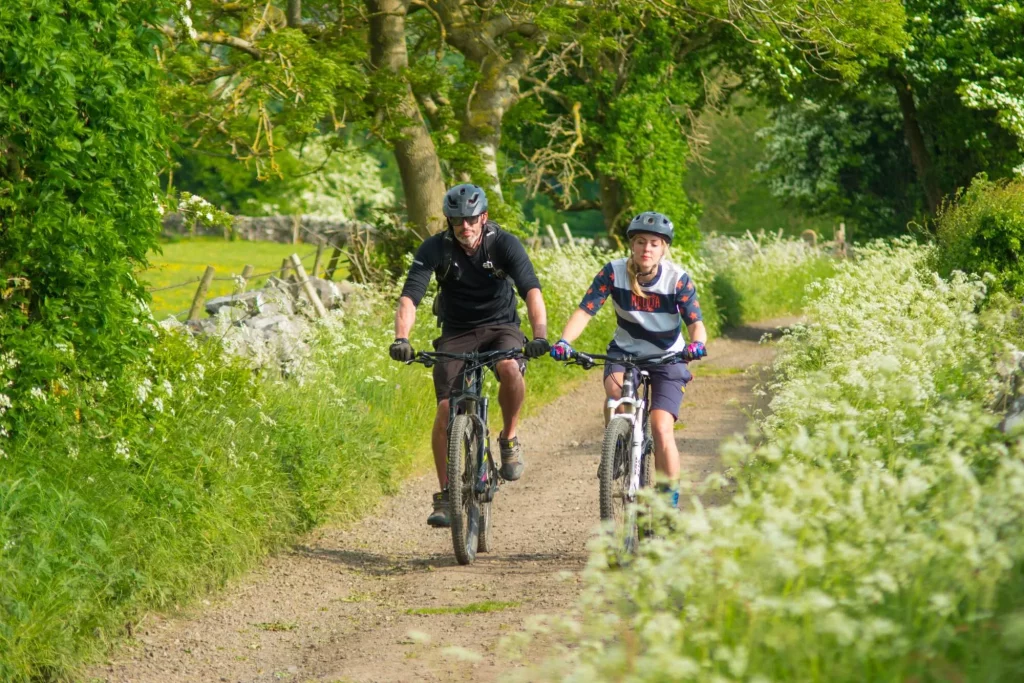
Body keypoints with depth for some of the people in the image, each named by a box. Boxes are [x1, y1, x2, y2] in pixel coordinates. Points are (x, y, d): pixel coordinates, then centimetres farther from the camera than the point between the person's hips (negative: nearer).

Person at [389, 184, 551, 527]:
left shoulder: (505, 244, -17)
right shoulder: (435, 248, -15)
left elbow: (531, 290, -28)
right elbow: (409, 297, -24)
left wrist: (540, 335, -46)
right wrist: (401, 338, -43)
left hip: (501, 327, -1)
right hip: (456, 333, 1)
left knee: (510, 368, -35)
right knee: (446, 409, -14)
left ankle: (509, 438, -8)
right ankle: (445, 495, -2)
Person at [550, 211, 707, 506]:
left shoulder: (678, 279, -17)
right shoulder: (614, 272, -16)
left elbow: (696, 323, -20)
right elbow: (584, 311, -20)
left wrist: (696, 344, -44)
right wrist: (564, 341, -38)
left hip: (667, 359, -1)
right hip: (625, 351, 1)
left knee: (661, 428, -16)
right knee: (615, 389, -33)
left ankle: (670, 501, -2)